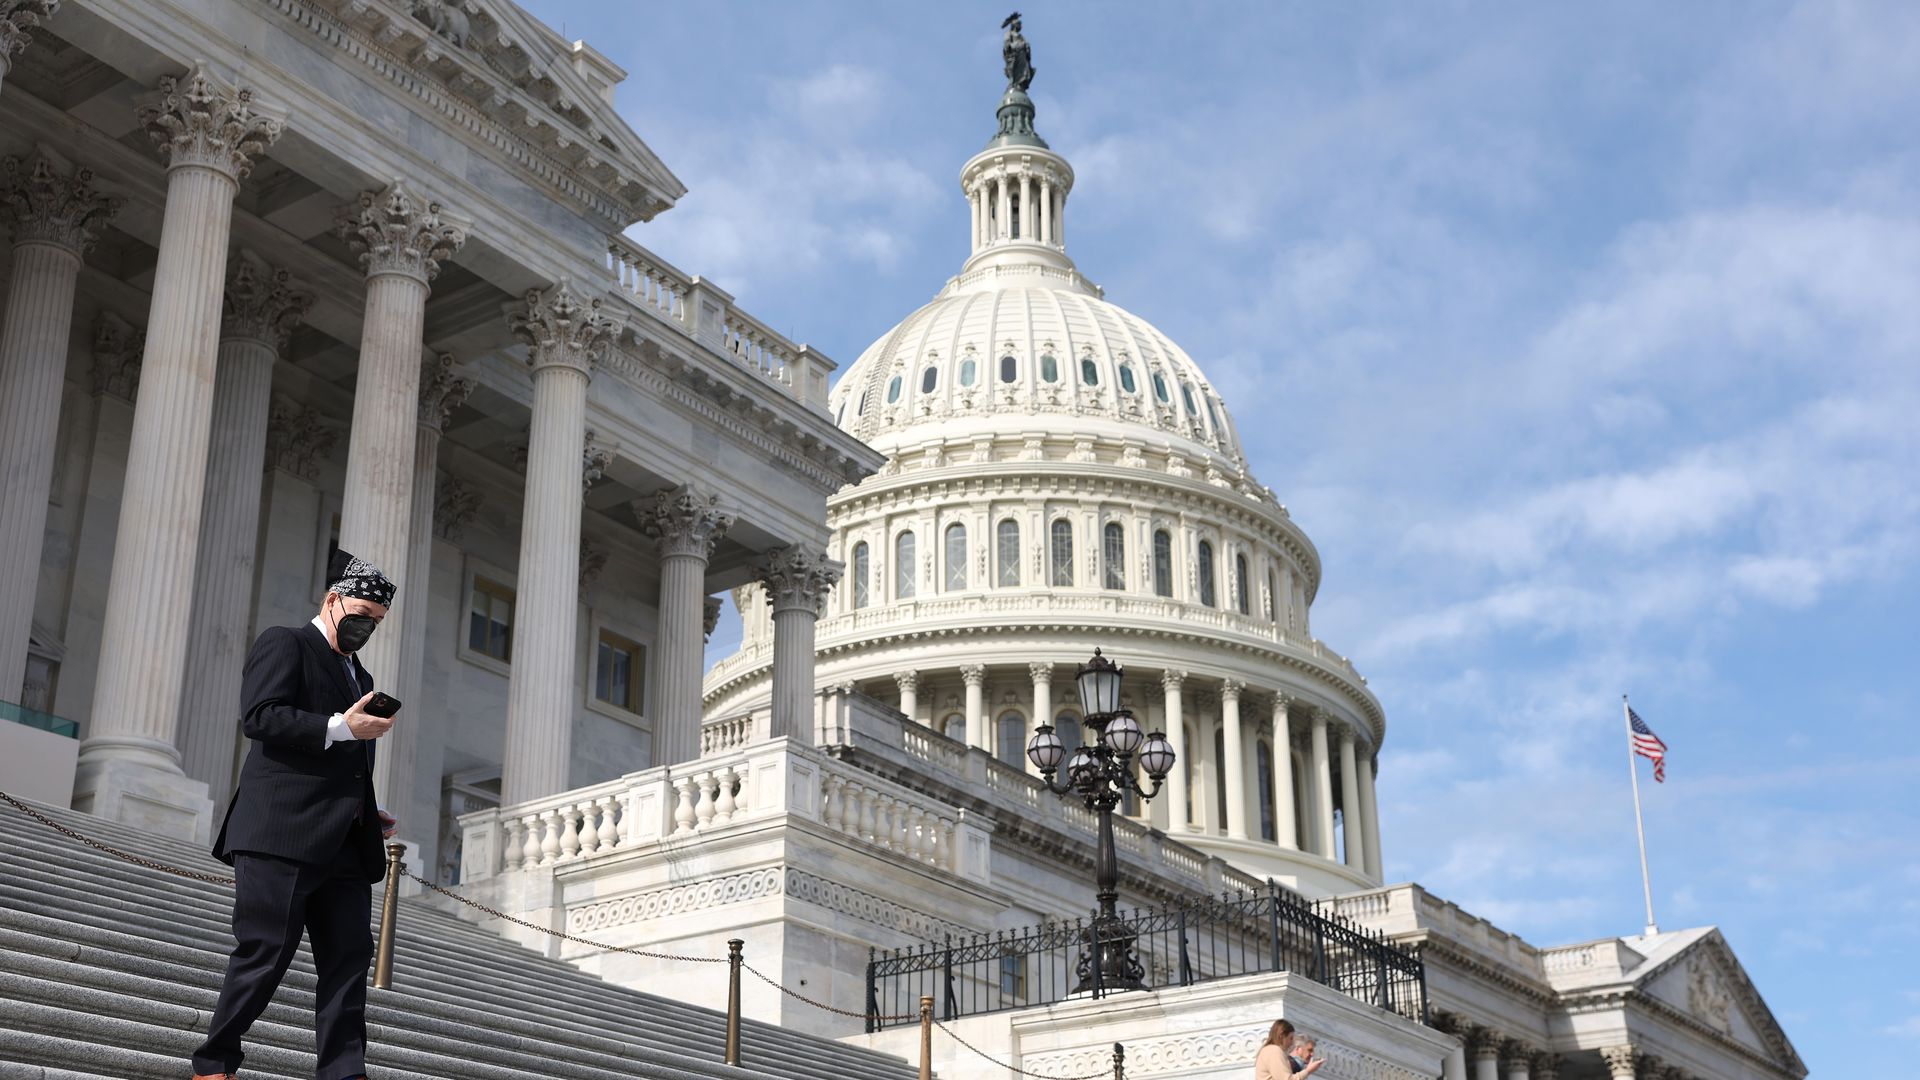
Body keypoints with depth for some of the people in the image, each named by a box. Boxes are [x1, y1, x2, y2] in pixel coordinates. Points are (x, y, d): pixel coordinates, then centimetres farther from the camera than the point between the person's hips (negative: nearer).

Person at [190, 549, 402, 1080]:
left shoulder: (360, 677, 30)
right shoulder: (283, 643, 6)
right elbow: (259, 716, -11)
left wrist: (370, 815, 17)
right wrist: (340, 728, -16)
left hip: (344, 845, 8)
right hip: (283, 835, -8)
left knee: (349, 957, -2)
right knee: (265, 953, -7)